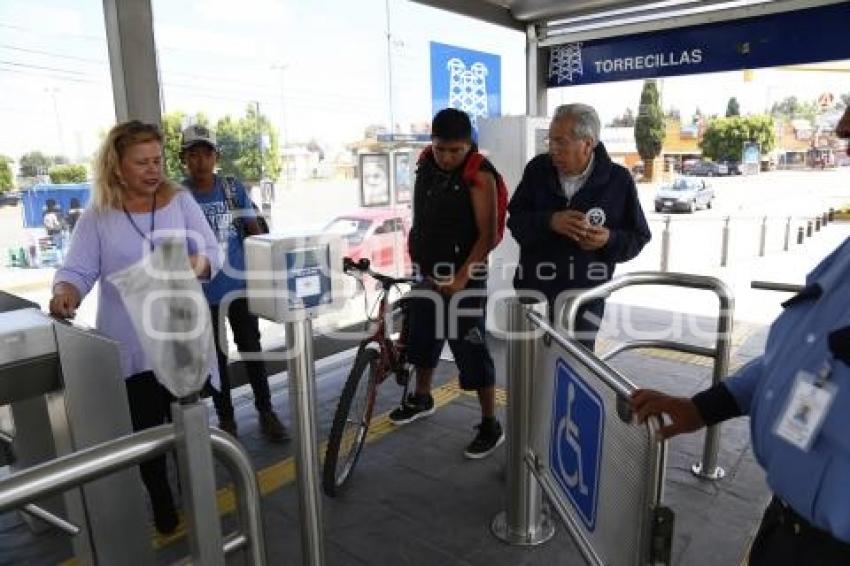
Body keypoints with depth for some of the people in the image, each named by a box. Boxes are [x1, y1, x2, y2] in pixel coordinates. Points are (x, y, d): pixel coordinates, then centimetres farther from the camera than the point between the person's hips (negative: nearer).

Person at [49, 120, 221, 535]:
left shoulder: (181, 201, 3)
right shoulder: (97, 216, 1)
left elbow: (212, 252, -1)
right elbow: (77, 270, -3)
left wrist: (197, 263, -23)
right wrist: (65, 291, -25)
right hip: (131, 348, 0)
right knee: (145, 431, 9)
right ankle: (161, 506, 30)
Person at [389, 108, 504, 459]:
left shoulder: (479, 175, -17)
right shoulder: (426, 163, 3)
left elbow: (488, 235, -19)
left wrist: (462, 276, -25)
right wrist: (413, 255, 15)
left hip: (463, 276, -7)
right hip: (426, 271, 7)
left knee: (471, 349, -2)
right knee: (421, 336, 20)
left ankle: (491, 425, 13)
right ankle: (422, 399, 43)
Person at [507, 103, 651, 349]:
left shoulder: (618, 180, -6)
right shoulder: (538, 169, -1)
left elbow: (638, 237, 1)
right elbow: (515, 220, -3)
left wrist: (609, 240, -20)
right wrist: (550, 222, -22)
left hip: (585, 293, -2)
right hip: (534, 287, 2)